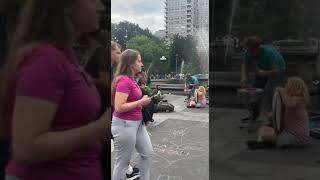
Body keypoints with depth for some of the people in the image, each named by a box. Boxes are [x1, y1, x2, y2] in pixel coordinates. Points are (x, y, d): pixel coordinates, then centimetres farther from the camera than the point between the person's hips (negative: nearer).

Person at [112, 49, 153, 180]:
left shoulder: (131, 79, 9)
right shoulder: (124, 81, -20)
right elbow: (119, 107, -26)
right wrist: (141, 102, -19)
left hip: (137, 123, 10)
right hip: (125, 124, -10)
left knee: (147, 153, 20)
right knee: (123, 161, 4)